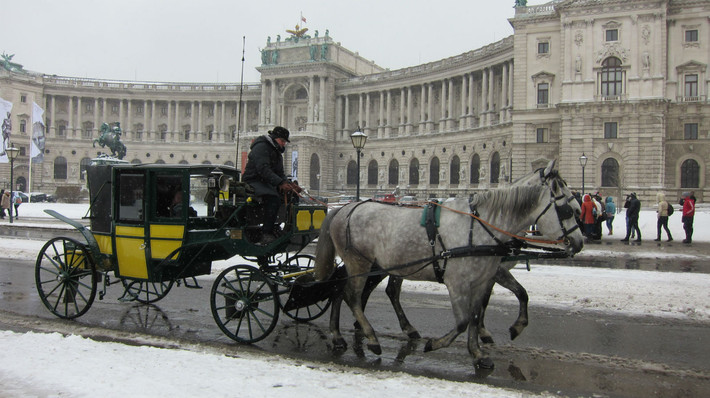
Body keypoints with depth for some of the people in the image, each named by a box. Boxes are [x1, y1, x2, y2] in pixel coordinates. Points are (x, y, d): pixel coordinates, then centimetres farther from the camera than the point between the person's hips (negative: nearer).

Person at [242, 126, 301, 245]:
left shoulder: (277, 152, 21)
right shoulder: (261, 147, -10)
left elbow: (280, 173, 16)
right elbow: (263, 169, -24)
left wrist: (288, 183, -6)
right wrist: (280, 183, -31)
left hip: (266, 183, 9)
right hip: (253, 181, -9)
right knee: (273, 199, -32)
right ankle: (266, 234, -32)